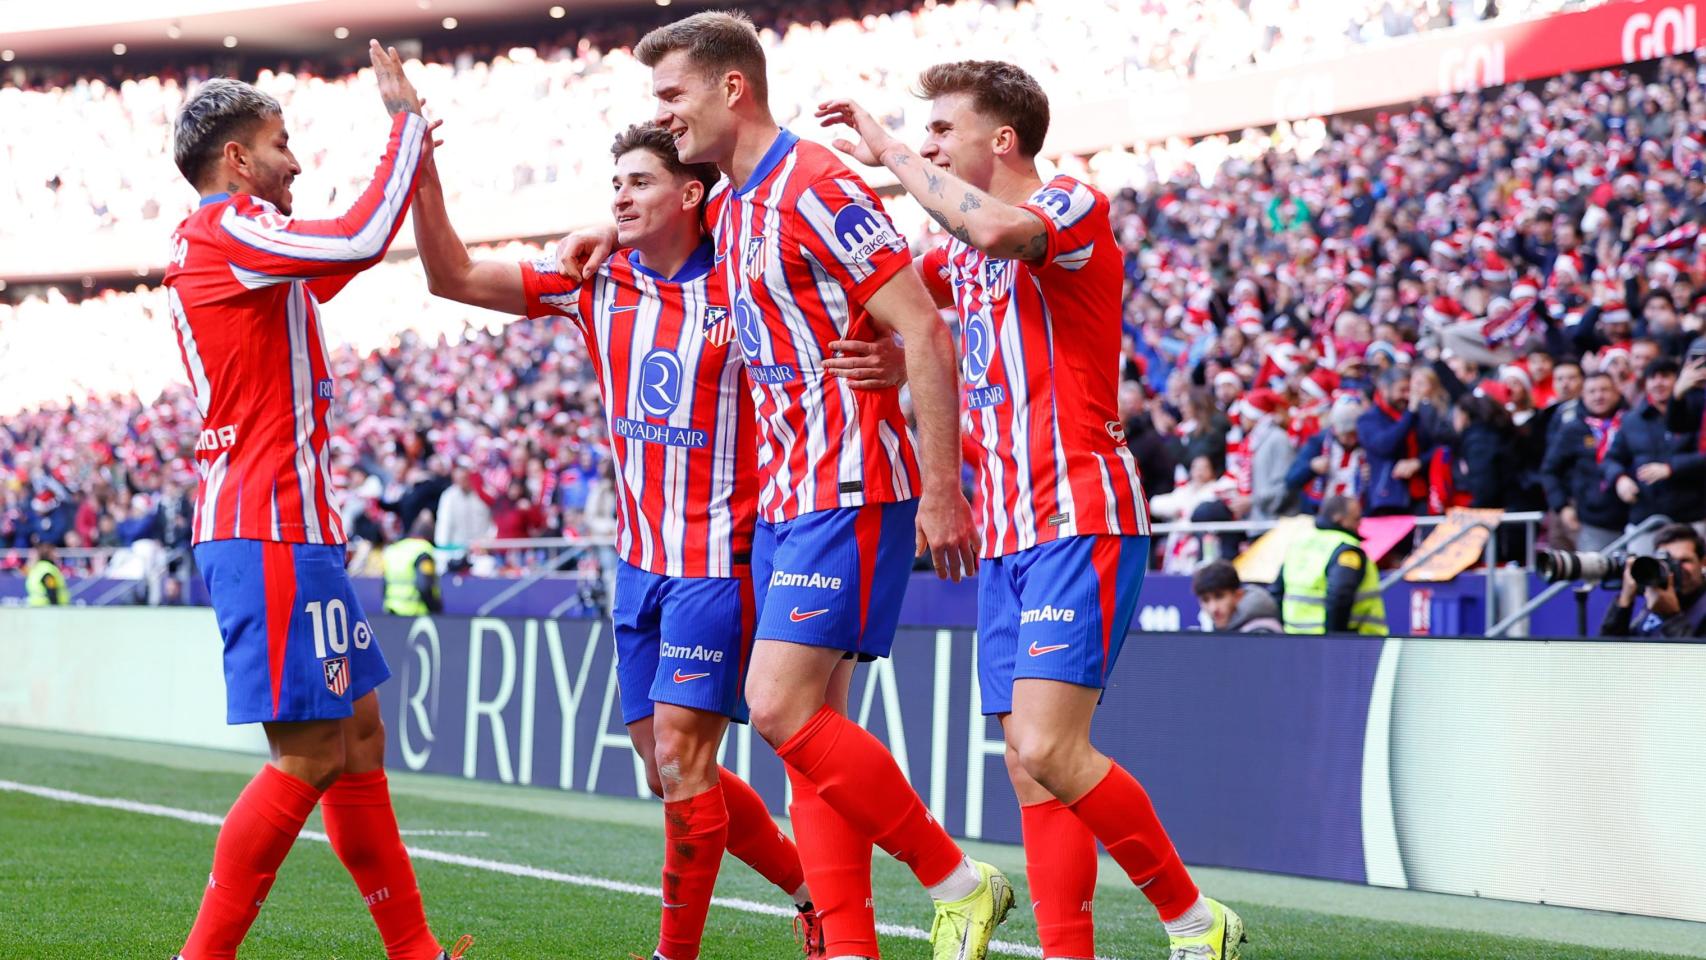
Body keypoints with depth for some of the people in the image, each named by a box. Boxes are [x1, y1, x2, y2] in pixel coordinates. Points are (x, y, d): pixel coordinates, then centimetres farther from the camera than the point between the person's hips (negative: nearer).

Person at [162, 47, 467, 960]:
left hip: (286, 528, 11)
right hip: (272, 531, -11)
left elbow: (340, 255, 37)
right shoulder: (225, 230, -11)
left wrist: (410, 156, 33)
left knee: (358, 733, 12)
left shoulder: (218, 244, 20)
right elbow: (359, 242, -25)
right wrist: (405, 119, -12)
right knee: (311, 756, -11)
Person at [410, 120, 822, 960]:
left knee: (680, 757, -12)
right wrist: (422, 174, -8)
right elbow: (455, 278, 3)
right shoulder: (597, 284, 6)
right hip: (641, 563, 6)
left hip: (718, 559, -6)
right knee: (670, 771, 9)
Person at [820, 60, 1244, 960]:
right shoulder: (962, 247, 18)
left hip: (1078, 522, -9)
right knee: (1031, 769, 1)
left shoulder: (1074, 205, -7)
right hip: (1006, 537, 9)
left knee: (1046, 750, -18)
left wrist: (890, 152, -19)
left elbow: (998, 230, -30)